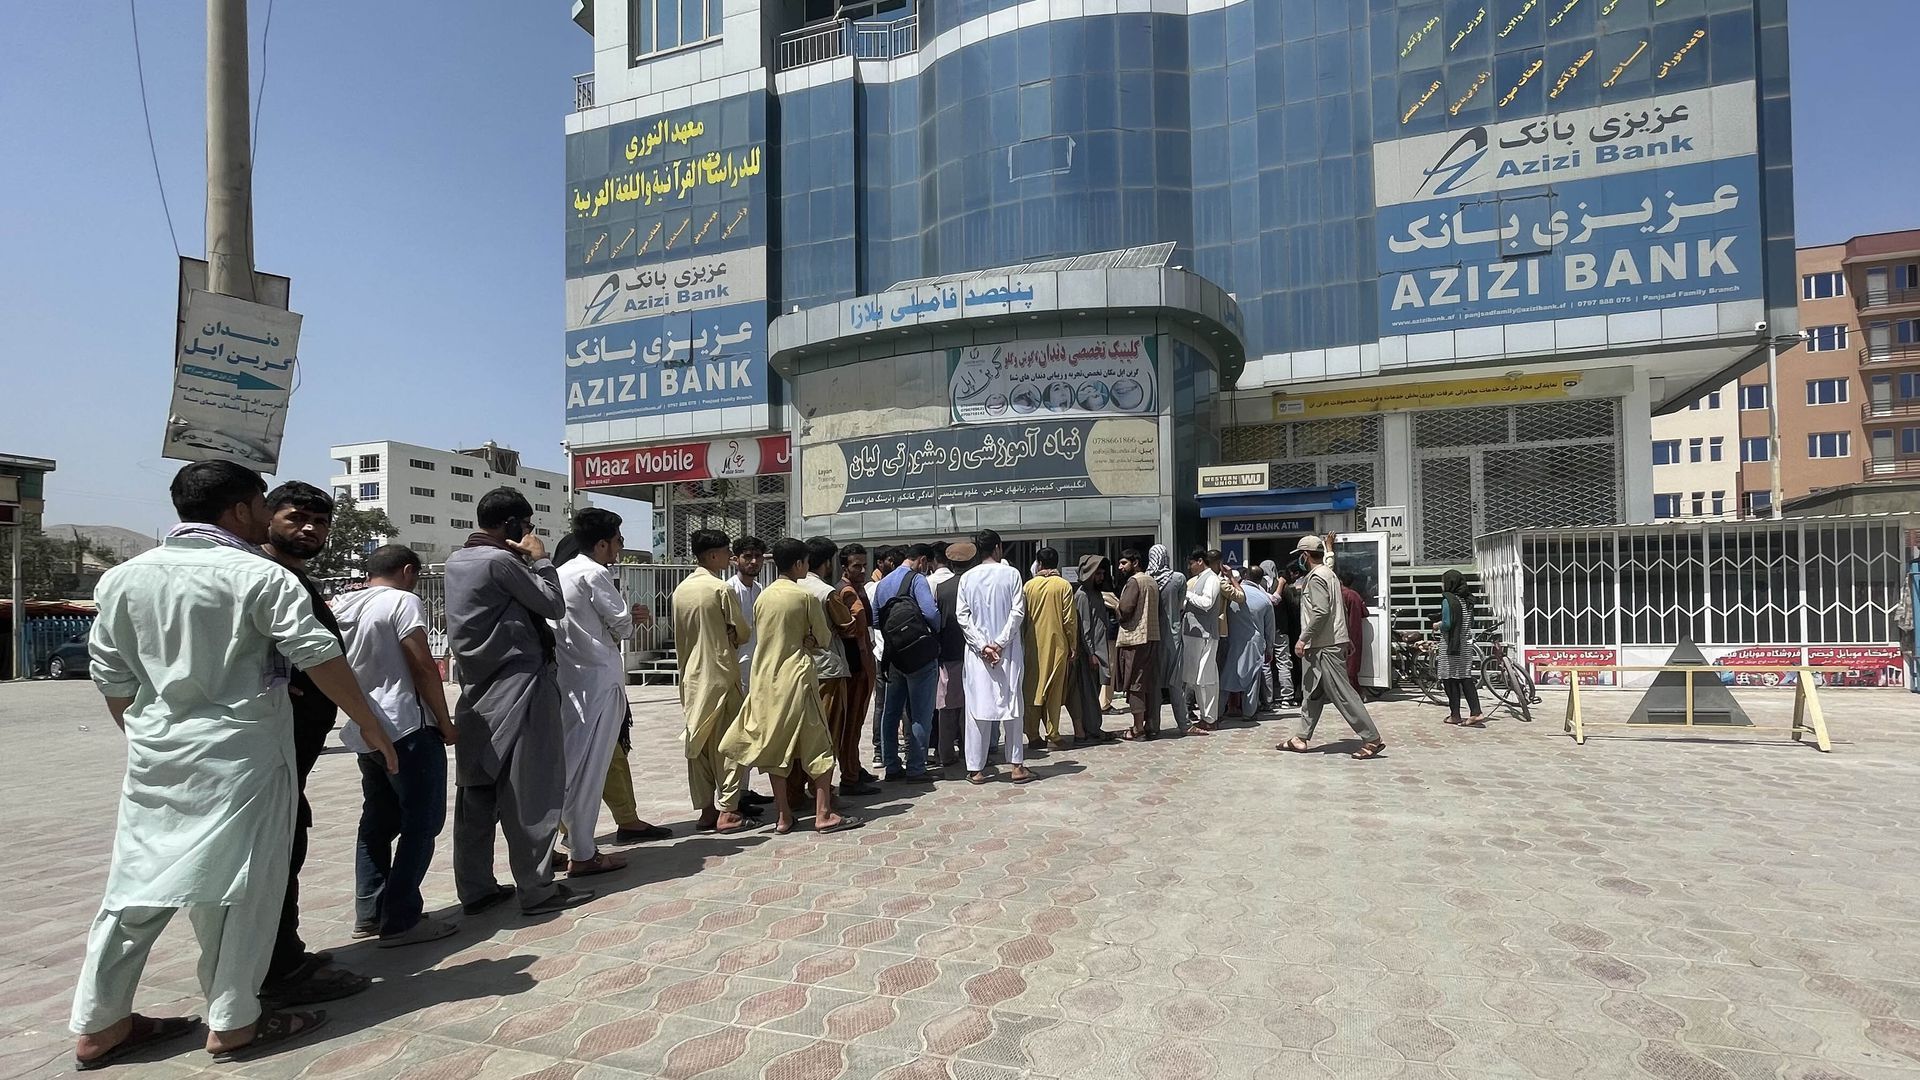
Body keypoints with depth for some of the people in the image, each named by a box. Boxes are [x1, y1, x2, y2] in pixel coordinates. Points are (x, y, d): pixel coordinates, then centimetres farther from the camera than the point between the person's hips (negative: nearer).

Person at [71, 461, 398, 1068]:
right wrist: (369, 725, -8)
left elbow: (109, 674, 11)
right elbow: (320, 656, -16)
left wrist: (142, 735, 24)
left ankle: (99, 1025, 24)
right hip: (238, 751, -6)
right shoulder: (258, 575, -12)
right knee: (238, 886, 3)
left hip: (155, 753, 6)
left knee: (137, 881, 15)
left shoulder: (125, 575, 6)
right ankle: (232, 1024, 11)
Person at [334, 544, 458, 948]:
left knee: (378, 820, 17)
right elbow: (423, 666, -13)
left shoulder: (343, 605, 12)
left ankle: (369, 913, 20)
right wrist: (446, 723, -8)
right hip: (406, 727, -8)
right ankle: (401, 920, -3)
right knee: (421, 822, -2)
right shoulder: (402, 601, -10)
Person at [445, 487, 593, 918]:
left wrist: (521, 559, 10)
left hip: (478, 690, 9)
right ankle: (538, 890, 3)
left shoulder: (457, 560, 12)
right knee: (529, 792, -3)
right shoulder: (501, 561, -15)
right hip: (517, 687, -9)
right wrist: (539, 558, -1)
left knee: (476, 792, 10)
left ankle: (475, 888, 17)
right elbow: (554, 606, -8)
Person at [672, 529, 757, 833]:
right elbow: (742, 632, -6)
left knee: (698, 743, 9)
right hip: (721, 674, -6)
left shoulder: (680, 590, 7)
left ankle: (706, 810, 14)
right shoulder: (722, 588, -13)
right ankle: (727, 812, 2)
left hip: (692, 676, 6)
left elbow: (679, 636, 11)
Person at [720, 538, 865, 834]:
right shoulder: (806, 596, -9)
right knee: (818, 745, 3)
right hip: (796, 677, -5)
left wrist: (802, 642, 7)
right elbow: (824, 640, -3)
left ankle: (783, 816, 14)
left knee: (775, 746, 10)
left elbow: (763, 637, 13)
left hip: (766, 679, 6)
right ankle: (823, 814, 2)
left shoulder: (762, 597, 6)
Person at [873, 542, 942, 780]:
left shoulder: (882, 583, 13)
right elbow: (931, 612, -21)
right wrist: (936, 631, -3)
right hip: (920, 654, -7)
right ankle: (916, 769, 3)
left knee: (891, 711, 13)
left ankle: (892, 766, 19)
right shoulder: (917, 579, -10)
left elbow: (875, 620, 16)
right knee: (920, 713, 0)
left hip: (894, 656, 7)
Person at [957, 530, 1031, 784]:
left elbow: (962, 616, -3)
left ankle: (976, 768, 5)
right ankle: (1016, 765, 9)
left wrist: (983, 645, -6)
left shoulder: (967, 578, 2)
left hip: (977, 651, 1)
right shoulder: (1011, 574, -3)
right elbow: (1017, 612, -10)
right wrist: (999, 643, -10)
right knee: (1012, 706, 6)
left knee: (978, 707, 3)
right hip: (1008, 651, -1)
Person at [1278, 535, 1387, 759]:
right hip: (1328, 643, 11)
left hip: (1325, 647, -11)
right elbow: (1334, 608, 18)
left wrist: (1303, 639, -19)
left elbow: (1320, 612, -24)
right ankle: (1301, 739, 19)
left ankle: (1372, 739, -3)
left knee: (1342, 693, -7)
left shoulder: (1316, 577, -15)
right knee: (1313, 693, 13)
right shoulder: (1328, 573, 17)